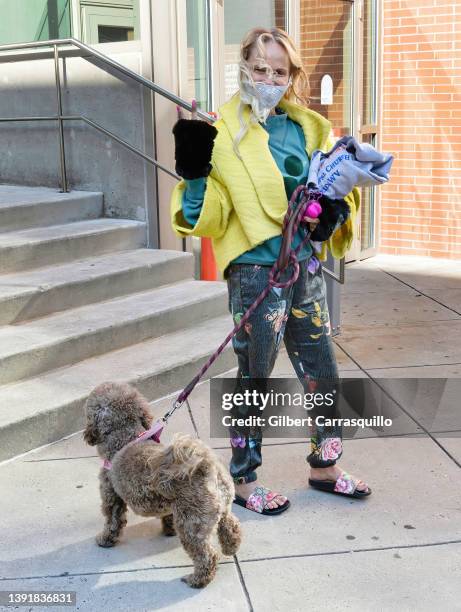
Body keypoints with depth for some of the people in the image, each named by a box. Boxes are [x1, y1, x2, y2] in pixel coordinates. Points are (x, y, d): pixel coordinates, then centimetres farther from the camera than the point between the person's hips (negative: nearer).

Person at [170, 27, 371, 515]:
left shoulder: (309, 128, 7)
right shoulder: (224, 133, -7)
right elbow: (206, 219, -10)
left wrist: (335, 209, -3)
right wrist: (194, 172, -26)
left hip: (307, 268, 6)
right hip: (256, 271, -5)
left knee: (322, 371, 14)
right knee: (254, 376, 7)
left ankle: (324, 466, 35)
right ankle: (244, 481, 25)